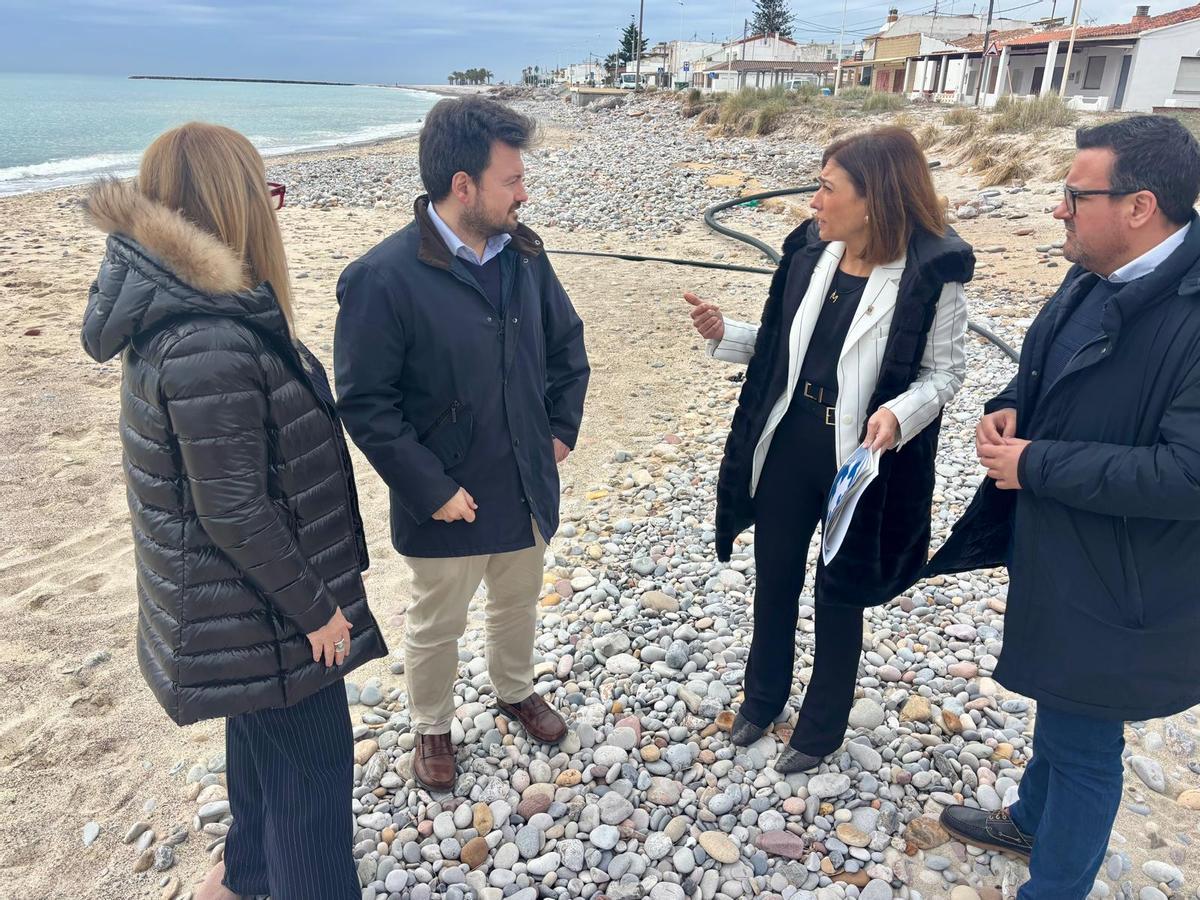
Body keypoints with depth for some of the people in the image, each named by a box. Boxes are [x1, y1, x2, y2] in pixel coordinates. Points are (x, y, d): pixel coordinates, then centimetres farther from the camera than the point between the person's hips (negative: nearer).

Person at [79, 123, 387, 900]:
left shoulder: (179, 303, -1)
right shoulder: (209, 345, -31)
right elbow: (234, 511, -27)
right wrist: (314, 607, -18)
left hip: (237, 594, 10)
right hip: (256, 605, -10)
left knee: (264, 734, 29)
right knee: (313, 760, 10)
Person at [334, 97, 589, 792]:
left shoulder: (524, 253, -4)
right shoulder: (383, 278, -22)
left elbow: (567, 343, 10)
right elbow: (365, 403, -19)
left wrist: (563, 426, 4)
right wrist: (431, 490, -19)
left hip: (528, 486, 5)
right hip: (449, 501, -5)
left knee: (519, 603, 27)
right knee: (437, 627, 18)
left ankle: (517, 691, 54)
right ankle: (432, 727, 45)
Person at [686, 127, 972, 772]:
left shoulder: (932, 273, -15)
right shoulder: (809, 252, -2)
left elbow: (944, 372, -8)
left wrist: (900, 412, -26)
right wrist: (723, 334, -6)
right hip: (785, 447, 5)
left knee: (839, 596, 13)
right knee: (774, 579, 19)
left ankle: (821, 728, 38)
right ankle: (763, 696, 46)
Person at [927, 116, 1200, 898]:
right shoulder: (1094, 278, 0)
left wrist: (1035, 466, -25)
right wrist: (1009, 411, -6)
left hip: (1116, 587, -8)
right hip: (1055, 556, 9)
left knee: (1081, 743, 11)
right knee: (1059, 710, 29)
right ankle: (1033, 820, 53)